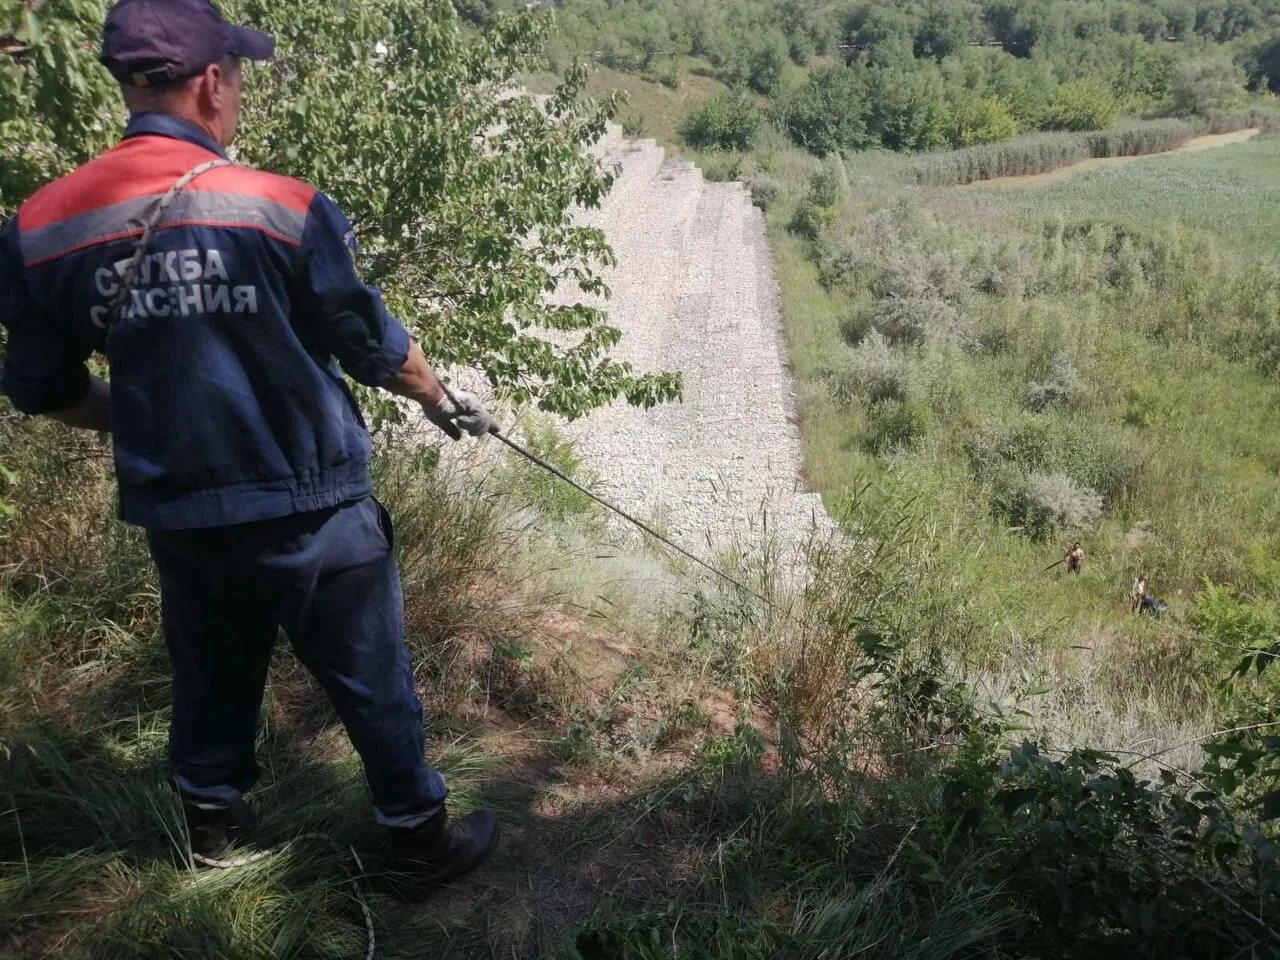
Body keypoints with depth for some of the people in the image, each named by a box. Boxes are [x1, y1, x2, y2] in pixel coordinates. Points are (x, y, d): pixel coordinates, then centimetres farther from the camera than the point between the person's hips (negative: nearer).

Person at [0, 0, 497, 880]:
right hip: (310, 507, -4)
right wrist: (442, 400, 13)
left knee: (210, 671, 26)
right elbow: (373, 346, -7)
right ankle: (422, 834, 31)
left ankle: (212, 816, 48)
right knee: (371, 678, 13)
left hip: (176, 514, 4)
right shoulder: (282, 207, -17)